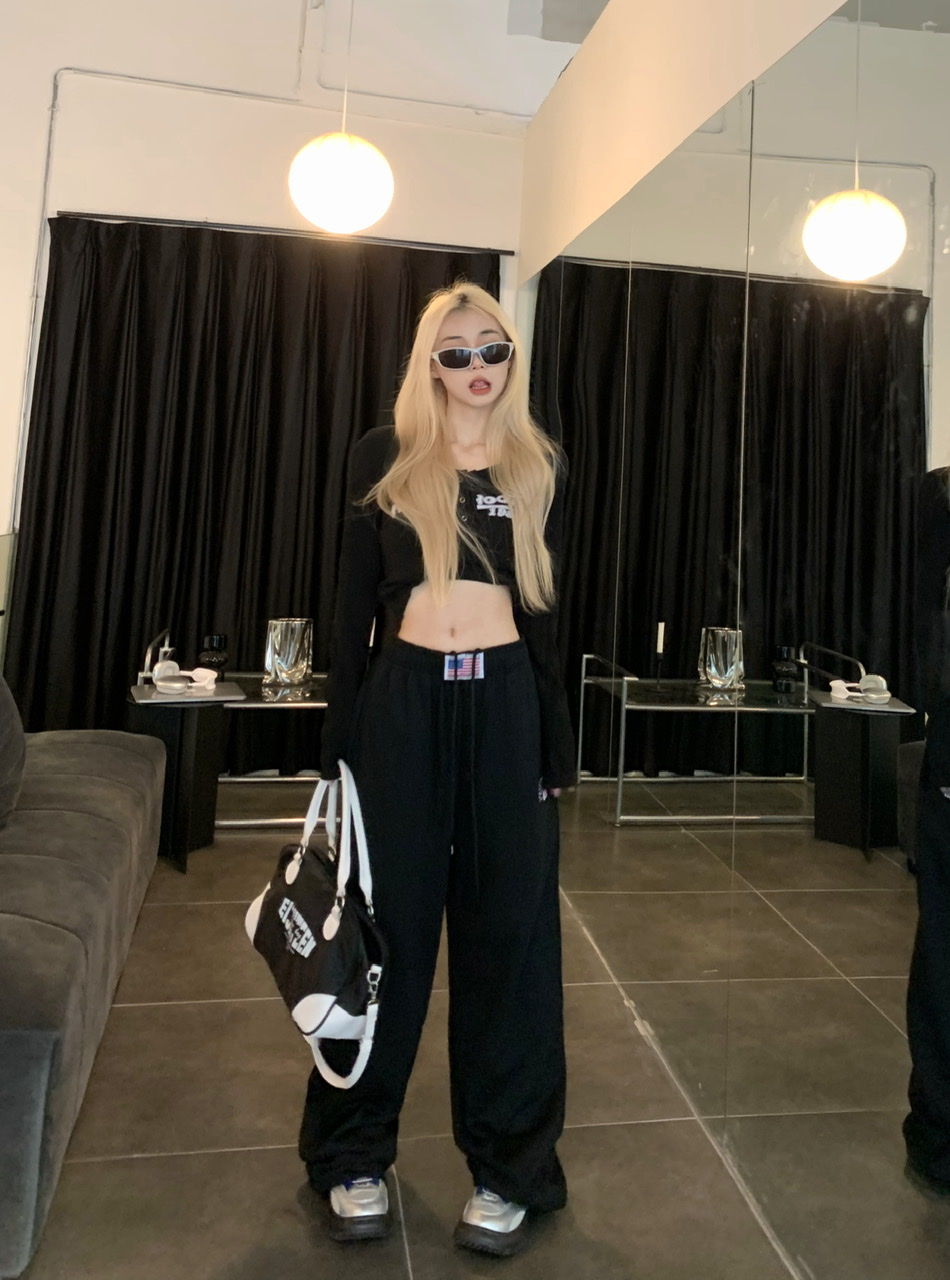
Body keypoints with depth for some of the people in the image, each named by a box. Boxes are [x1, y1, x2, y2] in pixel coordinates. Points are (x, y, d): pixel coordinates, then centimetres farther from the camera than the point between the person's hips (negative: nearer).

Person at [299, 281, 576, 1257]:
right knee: (388, 923, 7)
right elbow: (354, 606, 4)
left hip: (505, 702, 1)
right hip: (402, 700, -1)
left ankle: (508, 1168, 24)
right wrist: (338, 743, 0)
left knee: (508, 928, 6)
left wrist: (555, 747, 6)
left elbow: (542, 611, 10)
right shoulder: (385, 456, 5)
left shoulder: (539, 467, 9)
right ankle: (355, 1156, 27)